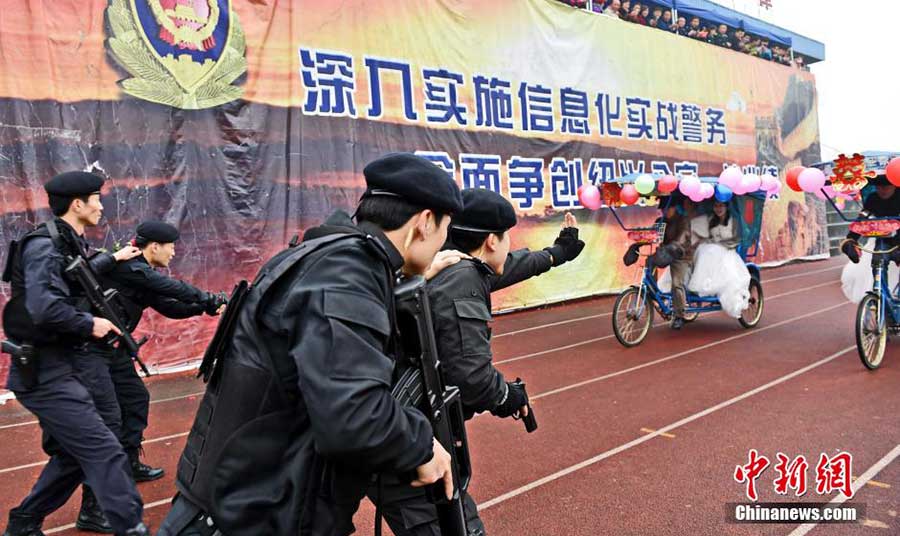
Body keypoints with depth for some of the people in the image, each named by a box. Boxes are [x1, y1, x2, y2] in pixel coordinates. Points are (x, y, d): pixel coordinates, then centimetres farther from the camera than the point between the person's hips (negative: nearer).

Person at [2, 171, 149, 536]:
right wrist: (90, 325, -18)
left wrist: (111, 259, 32)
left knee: (76, 452, 18)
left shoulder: (68, 243, 11)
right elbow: (45, 309, -31)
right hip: (44, 373, -10)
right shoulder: (44, 246, -18)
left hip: (67, 365, 10)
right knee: (104, 451, -13)